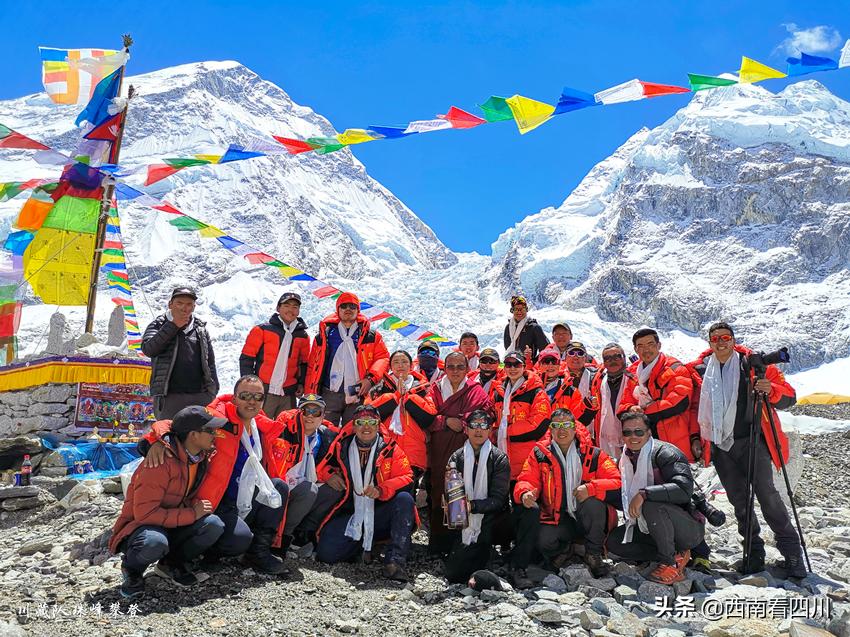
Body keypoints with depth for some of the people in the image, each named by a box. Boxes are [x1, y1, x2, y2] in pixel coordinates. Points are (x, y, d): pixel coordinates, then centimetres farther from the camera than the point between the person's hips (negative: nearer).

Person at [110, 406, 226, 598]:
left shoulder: (202, 458, -2)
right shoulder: (162, 461, -27)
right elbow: (144, 513, -28)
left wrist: (202, 508, -3)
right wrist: (192, 514, -25)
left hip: (175, 526, 6)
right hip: (139, 527, -6)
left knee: (214, 525, -20)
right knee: (155, 542, -40)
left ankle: (172, 563, 5)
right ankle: (132, 568, -3)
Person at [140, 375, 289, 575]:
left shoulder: (261, 427, 6)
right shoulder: (218, 419, -17)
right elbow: (178, 425, -25)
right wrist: (159, 439, -44)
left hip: (244, 502, 8)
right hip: (214, 505, -8)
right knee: (241, 538, -30)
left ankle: (259, 552, 7)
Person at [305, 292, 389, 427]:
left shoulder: (370, 335, 9)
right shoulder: (325, 333, 10)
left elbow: (383, 357, 4)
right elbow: (313, 365, 8)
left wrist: (371, 377, -11)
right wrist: (310, 395, 2)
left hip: (357, 396, 0)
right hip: (329, 395, 1)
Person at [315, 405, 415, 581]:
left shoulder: (391, 449, 3)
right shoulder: (341, 447, 8)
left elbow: (407, 477, -8)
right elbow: (323, 466, 23)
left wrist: (381, 490, -25)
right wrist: (329, 474, -1)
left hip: (379, 515, -1)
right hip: (350, 514, 1)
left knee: (404, 499, -30)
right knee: (326, 553, -20)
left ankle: (394, 561, -28)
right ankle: (361, 544, 12)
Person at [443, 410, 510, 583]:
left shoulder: (499, 459, -2)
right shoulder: (456, 458, 7)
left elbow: (498, 499, -8)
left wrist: (473, 505, -23)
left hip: (487, 522, -3)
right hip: (463, 523, 3)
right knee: (452, 574, -8)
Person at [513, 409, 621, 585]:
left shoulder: (593, 454, -2)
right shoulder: (539, 453, 0)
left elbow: (617, 481, -9)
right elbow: (526, 480, -4)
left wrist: (590, 487, -27)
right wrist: (525, 493, -29)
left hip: (585, 517, 0)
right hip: (555, 518, 0)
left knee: (594, 502, -32)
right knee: (544, 541, -30)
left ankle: (593, 554, -7)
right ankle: (565, 549, 10)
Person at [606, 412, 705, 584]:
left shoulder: (664, 452, -17)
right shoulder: (625, 460, 8)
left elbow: (685, 488, -33)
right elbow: (625, 498, 20)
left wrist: (644, 493, -37)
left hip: (690, 529, -8)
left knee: (652, 505, -34)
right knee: (613, 541, -4)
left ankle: (671, 561, -14)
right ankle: (677, 554, -1)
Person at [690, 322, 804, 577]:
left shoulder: (754, 364, -1)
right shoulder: (700, 369, 6)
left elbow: (789, 396, -2)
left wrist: (771, 390, -21)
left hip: (751, 441, -3)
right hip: (720, 446, 3)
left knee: (766, 494, -10)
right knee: (738, 501, 8)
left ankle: (791, 549, 4)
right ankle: (754, 551, 20)